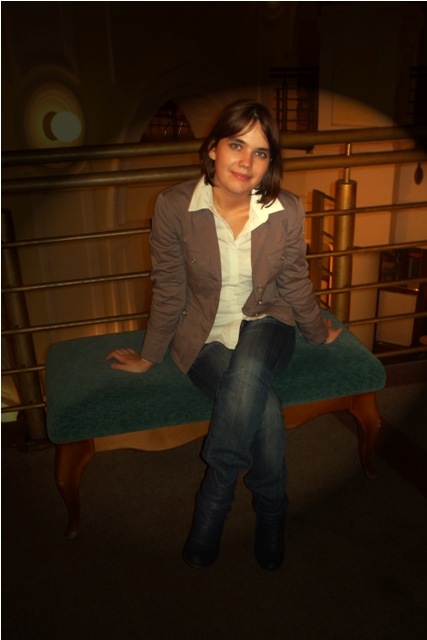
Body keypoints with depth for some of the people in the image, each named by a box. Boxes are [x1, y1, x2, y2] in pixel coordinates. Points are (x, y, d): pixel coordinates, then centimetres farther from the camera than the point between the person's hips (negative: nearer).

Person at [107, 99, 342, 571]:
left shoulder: (286, 211, -12)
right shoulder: (174, 206, -16)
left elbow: (294, 284, 5)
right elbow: (168, 292, -6)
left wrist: (318, 333, 18)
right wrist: (150, 356, 3)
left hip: (265, 323, 1)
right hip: (203, 335, -1)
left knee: (247, 376, -34)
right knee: (264, 410, -27)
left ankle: (212, 507, -14)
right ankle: (271, 513, 1)